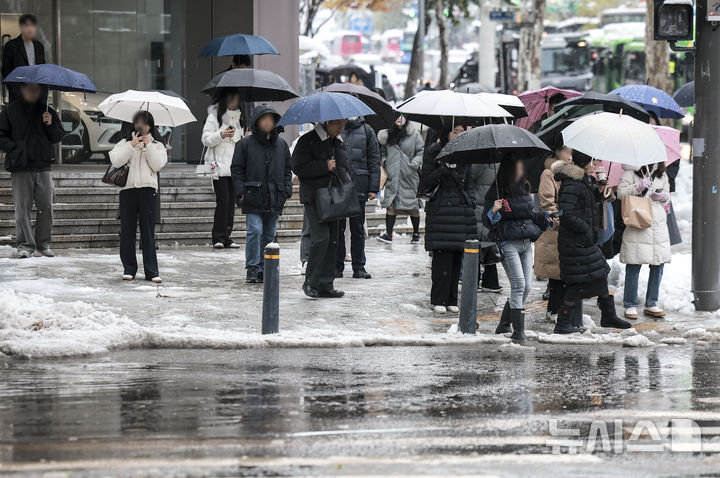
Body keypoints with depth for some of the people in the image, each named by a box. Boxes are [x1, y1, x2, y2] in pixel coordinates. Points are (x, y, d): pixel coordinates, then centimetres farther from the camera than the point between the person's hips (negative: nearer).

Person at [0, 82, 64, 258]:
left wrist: (51, 124, -7)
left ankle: (43, 243, 12)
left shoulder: (46, 111, 11)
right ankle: (25, 244, 0)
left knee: (46, 207, 2)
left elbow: (59, 136, 12)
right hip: (21, 167, -2)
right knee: (22, 207, -3)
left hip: (43, 166, 2)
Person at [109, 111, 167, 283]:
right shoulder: (125, 142, 13)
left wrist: (148, 145, -6)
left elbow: (157, 165, -2)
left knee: (148, 230, -3)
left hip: (147, 189, -1)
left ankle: (152, 271, -4)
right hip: (127, 188, 1)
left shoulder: (157, 144, 13)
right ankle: (129, 268, 8)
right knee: (127, 230, 1)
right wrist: (132, 145, -8)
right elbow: (116, 161, -3)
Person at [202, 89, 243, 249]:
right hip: (219, 166, -6)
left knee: (231, 202, 3)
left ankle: (227, 237, 7)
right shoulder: (214, 115, -1)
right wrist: (221, 135, -20)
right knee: (223, 201, -12)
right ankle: (218, 237, -8)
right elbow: (206, 139, -6)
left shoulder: (238, 117, 18)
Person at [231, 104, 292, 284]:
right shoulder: (245, 144, 0)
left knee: (269, 235, 8)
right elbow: (237, 170, 2)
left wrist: (287, 190, 8)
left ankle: (263, 267, 16)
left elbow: (287, 169, 19)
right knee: (255, 231, -12)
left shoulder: (281, 144, 12)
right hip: (253, 198, -4)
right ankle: (252, 268, -6)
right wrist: (241, 192, -7)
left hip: (274, 199, 4)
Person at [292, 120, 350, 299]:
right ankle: (310, 282, -5)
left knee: (333, 240, 4)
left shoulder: (339, 143, 16)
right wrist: (325, 167, -18)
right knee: (321, 238, -16)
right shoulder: (308, 141, -6)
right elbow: (298, 168, -13)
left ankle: (325, 285, 10)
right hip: (314, 198, -7)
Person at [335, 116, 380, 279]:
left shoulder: (366, 131, 7)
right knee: (337, 228, 3)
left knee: (358, 229, 4)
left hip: (359, 187, 0)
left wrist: (373, 188, 0)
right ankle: (337, 266, 10)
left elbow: (374, 160, 7)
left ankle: (359, 266, 10)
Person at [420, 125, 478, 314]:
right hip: (440, 210, -5)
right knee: (443, 256, -9)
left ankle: (451, 300, 10)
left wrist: (471, 202, 8)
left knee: (457, 256, 3)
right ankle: (438, 300, -1)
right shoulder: (433, 153, -2)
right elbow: (425, 183, -5)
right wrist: (444, 168, -17)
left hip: (462, 210, 5)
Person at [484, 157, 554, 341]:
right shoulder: (495, 193, -5)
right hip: (507, 243, -7)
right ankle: (518, 331, -11)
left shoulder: (524, 189, 13)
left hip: (526, 243, 7)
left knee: (526, 287, 4)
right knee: (519, 285, -14)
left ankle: (504, 325, 20)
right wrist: (494, 211, -23)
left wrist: (545, 216, 12)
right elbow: (487, 221, -4)